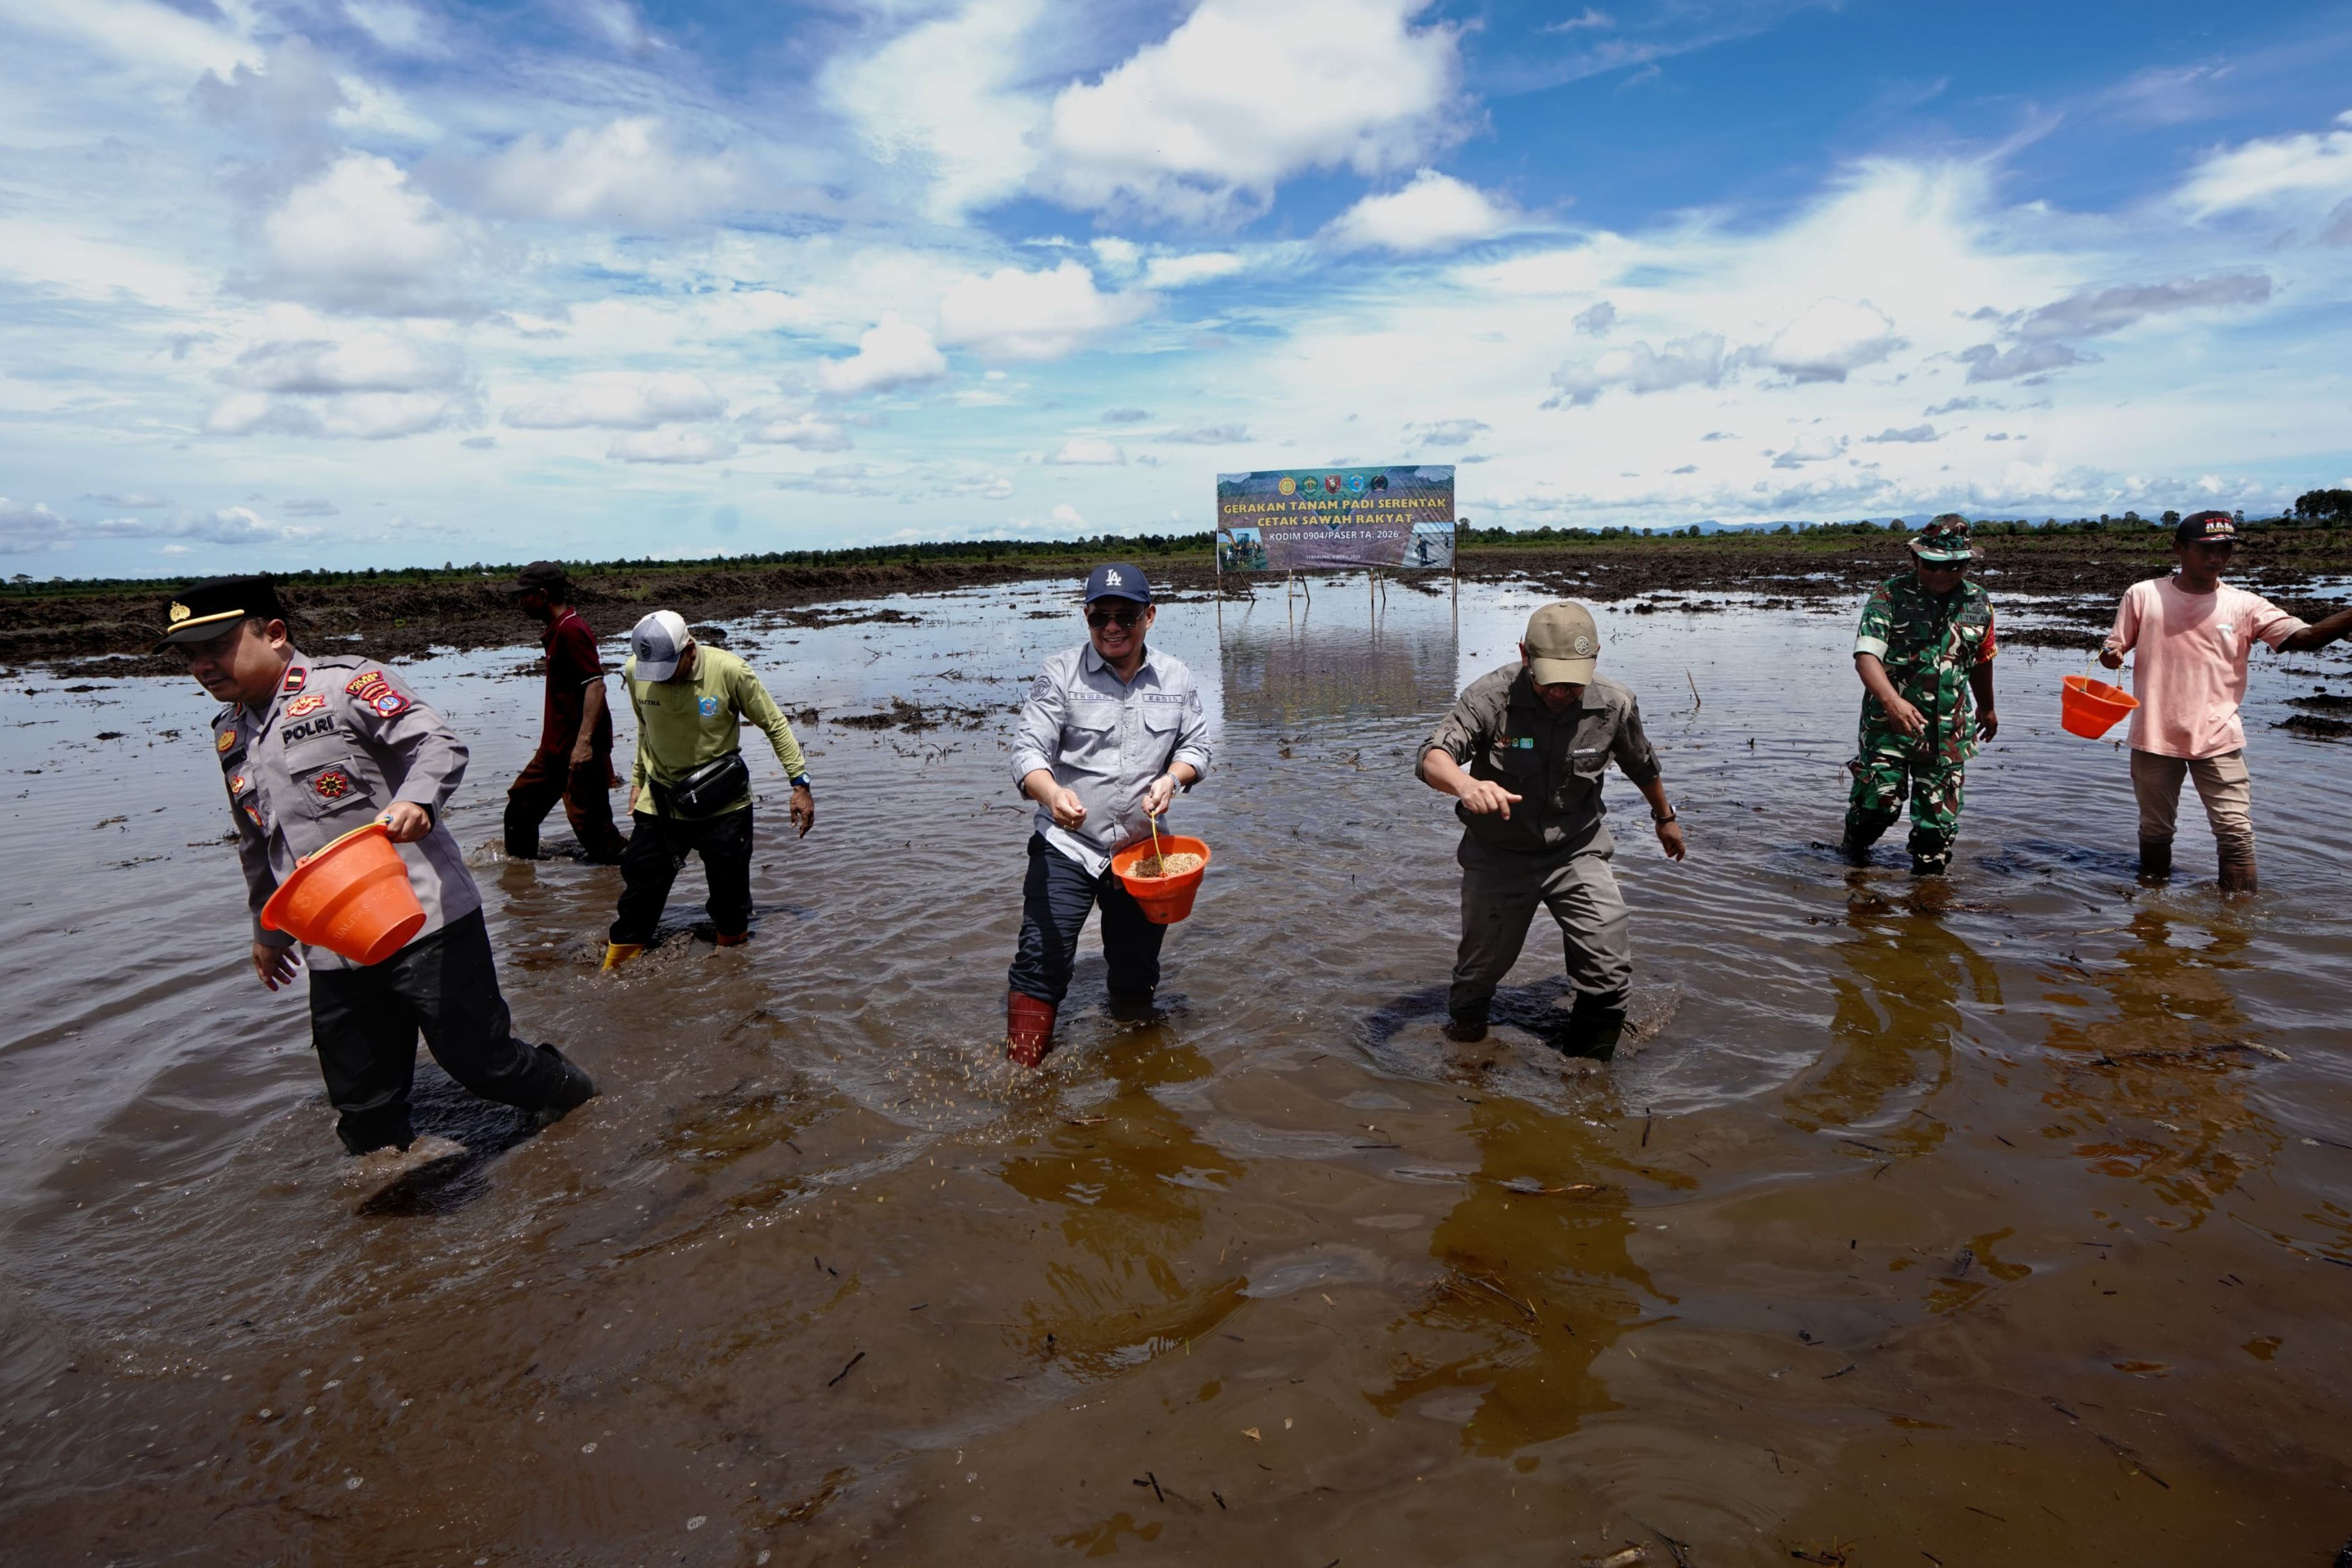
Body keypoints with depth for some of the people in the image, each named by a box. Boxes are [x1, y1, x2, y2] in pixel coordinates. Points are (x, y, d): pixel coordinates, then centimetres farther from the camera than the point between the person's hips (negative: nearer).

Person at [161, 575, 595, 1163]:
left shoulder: (345, 683, -7)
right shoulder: (229, 734, 17)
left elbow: (440, 744, -16)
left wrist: (416, 800, -36)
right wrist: (268, 929, 35)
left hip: (423, 921, -7)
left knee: (479, 1058, 1)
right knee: (363, 1111, 10)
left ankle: (573, 1102, 26)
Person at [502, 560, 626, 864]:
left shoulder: (571, 629, -17)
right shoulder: (557, 629, 15)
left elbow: (595, 685, -25)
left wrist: (584, 741, -30)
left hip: (580, 749, -11)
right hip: (556, 747, 11)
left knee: (590, 821, -6)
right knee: (521, 807, 18)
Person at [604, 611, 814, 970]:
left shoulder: (730, 672, -18)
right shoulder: (635, 673, -7)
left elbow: (775, 725, -6)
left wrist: (800, 784, -7)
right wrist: (638, 780, 18)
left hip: (723, 807, -2)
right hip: (660, 804, 2)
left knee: (730, 896, 7)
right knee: (639, 892, 3)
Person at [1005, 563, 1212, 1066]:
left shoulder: (1176, 678, 5)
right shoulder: (1060, 674, -6)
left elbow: (1196, 745, 12)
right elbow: (1028, 749, -14)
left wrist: (1172, 778, -11)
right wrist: (1051, 793, -35)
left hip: (1142, 849, 4)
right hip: (1066, 846, -3)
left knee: (1137, 968, 16)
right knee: (1041, 964, -11)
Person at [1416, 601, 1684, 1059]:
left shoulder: (1614, 705, -14)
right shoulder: (1491, 696, -23)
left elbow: (1642, 765, 8)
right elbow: (1432, 758, -36)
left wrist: (1665, 818, 24)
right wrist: (1464, 784, -58)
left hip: (1577, 853, 2)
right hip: (1498, 855, -1)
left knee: (1610, 976, -5)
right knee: (1480, 967, 13)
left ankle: (1588, 1065, 20)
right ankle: (1463, 1031, 45)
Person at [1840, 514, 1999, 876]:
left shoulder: (1978, 603, 7)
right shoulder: (1890, 595, -8)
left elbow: (1981, 661, 23)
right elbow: (1866, 655, -20)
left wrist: (1987, 708, 35)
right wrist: (1892, 701, -37)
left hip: (1949, 730, 4)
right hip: (1888, 723, -4)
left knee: (1940, 813, 5)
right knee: (1880, 801, -6)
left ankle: (1930, 875, 22)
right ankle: (1854, 849, 23)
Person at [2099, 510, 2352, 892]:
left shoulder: (2245, 606, -1)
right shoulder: (2143, 595, -2)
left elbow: (2303, 637, -12)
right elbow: (2114, 649, 5)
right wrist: (2110, 655, -19)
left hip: (2218, 740, 0)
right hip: (2154, 736, 0)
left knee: (2236, 831, -2)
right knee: (2155, 828, 15)